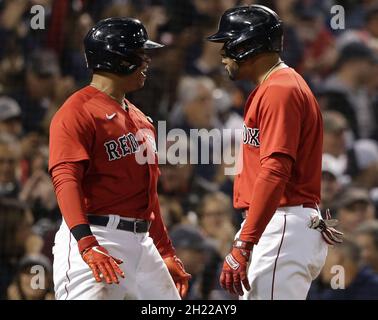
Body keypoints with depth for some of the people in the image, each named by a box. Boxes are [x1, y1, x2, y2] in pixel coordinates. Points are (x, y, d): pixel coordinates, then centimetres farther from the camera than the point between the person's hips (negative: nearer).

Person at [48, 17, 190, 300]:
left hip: (141, 243, 9)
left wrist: (166, 253, 27)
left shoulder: (139, 118, 22)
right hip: (96, 238, -9)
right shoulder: (77, 112, -7)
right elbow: (65, 179, -20)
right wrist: (87, 244, -32)